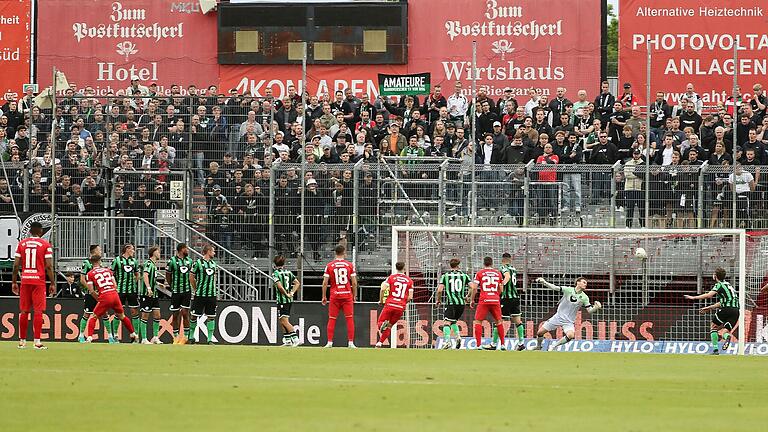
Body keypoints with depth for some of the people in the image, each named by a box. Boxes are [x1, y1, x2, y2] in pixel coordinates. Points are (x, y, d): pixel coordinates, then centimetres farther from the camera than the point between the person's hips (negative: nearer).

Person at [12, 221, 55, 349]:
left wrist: (14, 282, 11)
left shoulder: (21, 244, 6)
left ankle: (22, 341, 10)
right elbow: (49, 266, -6)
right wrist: (53, 283, -1)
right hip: (39, 281, -3)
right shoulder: (45, 244, -2)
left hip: (25, 281, 3)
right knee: (38, 311, -5)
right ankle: (37, 342, -11)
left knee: (24, 311, 8)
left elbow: (16, 265, 4)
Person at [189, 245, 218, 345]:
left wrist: (213, 288, 14)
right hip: (200, 295, -5)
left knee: (211, 317, 3)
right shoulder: (198, 262, -6)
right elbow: (191, 277, 1)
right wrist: (196, 289, 5)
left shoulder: (214, 264, 11)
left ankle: (210, 339, 6)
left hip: (212, 295, 5)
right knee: (195, 316, 1)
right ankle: (191, 336, 15)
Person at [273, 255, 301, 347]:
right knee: (282, 321, 18)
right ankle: (287, 340, 19)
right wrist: (292, 293, 4)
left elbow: (279, 286, -20)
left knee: (285, 321, -11)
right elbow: (297, 283, 7)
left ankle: (296, 339, -23)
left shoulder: (275, 273, -8)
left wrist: (287, 294, -10)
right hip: (290, 301, 8)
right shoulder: (289, 272, 12)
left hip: (282, 300, -7)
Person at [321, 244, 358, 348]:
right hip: (347, 295, 0)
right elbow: (354, 283, 0)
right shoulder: (350, 265, 0)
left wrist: (324, 296, 6)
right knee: (350, 319, 4)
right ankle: (350, 342, 0)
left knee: (332, 319, 6)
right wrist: (354, 296, 11)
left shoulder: (329, 266, 0)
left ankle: (329, 342, 2)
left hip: (334, 296, 0)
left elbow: (325, 283, -2)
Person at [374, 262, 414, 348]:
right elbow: (410, 297, 4)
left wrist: (381, 300, 7)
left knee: (380, 322, 7)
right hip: (401, 307, 2)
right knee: (389, 326, 15)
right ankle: (380, 343, 5)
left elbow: (383, 289, -7)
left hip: (390, 304, -2)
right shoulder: (409, 280, 9)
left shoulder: (391, 277, 4)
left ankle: (382, 324, -29)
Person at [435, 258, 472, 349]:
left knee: (447, 322, -7)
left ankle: (447, 341, -26)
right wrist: (467, 297, 15)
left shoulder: (445, 276, 3)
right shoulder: (464, 275, 8)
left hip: (450, 302, -3)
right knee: (454, 321, 22)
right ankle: (457, 336, 2)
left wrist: (438, 300, 12)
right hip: (461, 302, 3)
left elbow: (439, 290, -4)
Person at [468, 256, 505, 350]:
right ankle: (502, 344, 16)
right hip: (495, 300, 3)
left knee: (477, 321, 4)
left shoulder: (479, 273, 3)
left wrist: (472, 300, 6)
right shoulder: (498, 273, 11)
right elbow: (500, 290, 12)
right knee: (499, 321, 17)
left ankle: (478, 345, -8)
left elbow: (474, 288, -4)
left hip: (484, 301, -3)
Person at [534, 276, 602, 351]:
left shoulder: (584, 298, -4)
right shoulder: (568, 290, -8)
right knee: (540, 332, -1)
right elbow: (555, 287, -14)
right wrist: (544, 282, -30)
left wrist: (596, 307, -25)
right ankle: (538, 347, 29)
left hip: (568, 321, 0)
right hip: (558, 317, 0)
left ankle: (553, 346, -6)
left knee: (570, 335, -28)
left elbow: (590, 310, -3)